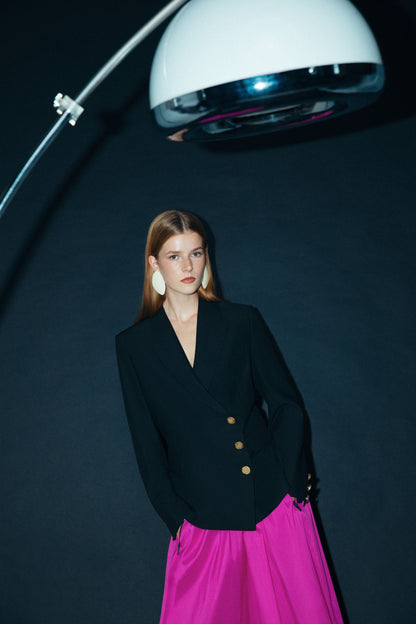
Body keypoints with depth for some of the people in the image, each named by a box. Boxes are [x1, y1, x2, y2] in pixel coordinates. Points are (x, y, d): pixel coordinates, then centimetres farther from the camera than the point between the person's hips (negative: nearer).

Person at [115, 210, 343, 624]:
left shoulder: (242, 321, 3)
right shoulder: (134, 345, 3)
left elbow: (287, 404, 3)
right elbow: (146, 440, 4)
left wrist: (291, 483, -4)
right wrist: (174, 515, 0)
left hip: (276, 501, 1)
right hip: (202, 519, 0)